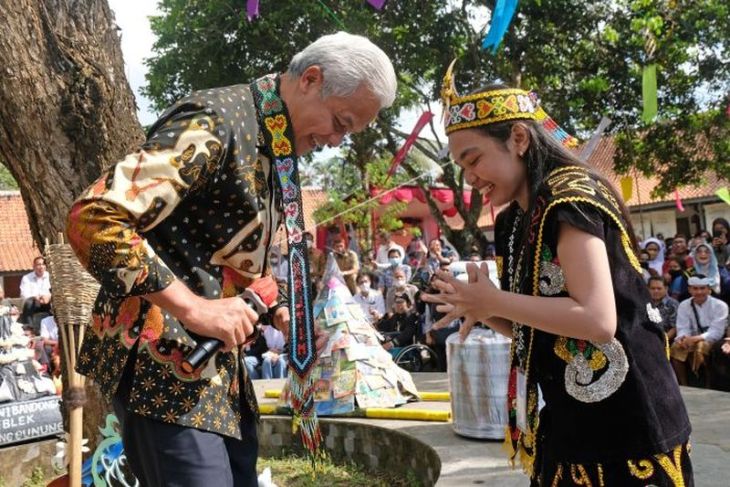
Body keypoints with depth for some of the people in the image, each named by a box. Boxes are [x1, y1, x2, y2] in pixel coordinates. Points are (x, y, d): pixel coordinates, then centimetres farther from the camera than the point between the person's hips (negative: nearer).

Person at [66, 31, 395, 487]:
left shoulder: (281, 152, 11)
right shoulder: (217, 122, -19)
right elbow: (92, 220, -27)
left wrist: (281, 314, 7)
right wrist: (193, 309, -27)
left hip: (219, 364, 9)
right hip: (164, 363, -9)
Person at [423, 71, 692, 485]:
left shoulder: (569, 195, -15)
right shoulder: (516, 222, 10)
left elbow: (598, 320, -26)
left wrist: (495, 301, -16)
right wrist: (481, 309, -1)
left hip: (624, 425, -8)